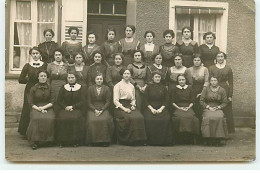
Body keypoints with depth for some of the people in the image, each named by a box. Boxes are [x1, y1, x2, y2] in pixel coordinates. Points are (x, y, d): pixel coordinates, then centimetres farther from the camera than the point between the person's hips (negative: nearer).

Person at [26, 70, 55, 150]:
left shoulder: (50, 88, 8)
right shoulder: (33, 88, 7)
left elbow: (52, 102, 3)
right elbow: (31, 103, 4)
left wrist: (43, 107, -12)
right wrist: (39, 109, -13)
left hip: (48, 108, 1)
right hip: (36, 108, 0)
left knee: (50, 119, -33)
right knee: (37, 119, -34)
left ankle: (47, 140, -21)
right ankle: (35, 141, -29)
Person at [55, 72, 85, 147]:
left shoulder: (79, 88, 8)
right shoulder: (63, 88, 14)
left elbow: (82, 101, 2)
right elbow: (59, 101, 11)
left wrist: (72, 107, -10)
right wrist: (65, 107, -6)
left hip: (77, 109, -1)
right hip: (64, 108, 2)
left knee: (75, 118, -34)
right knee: (62, 118, -30)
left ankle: (76, 141, -22)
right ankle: (62, 141, -19)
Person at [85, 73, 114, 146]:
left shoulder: (107, 89, 9)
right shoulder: (90, 89, 10)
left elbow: (108, 102, 4)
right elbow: (89, 102, 6)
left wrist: (101, 110, -11)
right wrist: (95, 110, -10)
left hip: (103, 109, 0)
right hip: (92, 109, 1)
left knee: (105, 120, -31)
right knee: (92, 120, -30)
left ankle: (105, 140, -21)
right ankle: (93, 140, -18)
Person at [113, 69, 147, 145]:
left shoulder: (132, 86, 19)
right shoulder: (118, 85, 3)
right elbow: (115, 100, -4)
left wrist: (133, 105, 2)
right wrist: (124, 108, -15)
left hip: (130, 105, 5)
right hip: (120, 106, -4)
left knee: (139, 117, -25)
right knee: (129, 118, -32)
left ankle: (136, 139, -18)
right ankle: (127, 140, -21)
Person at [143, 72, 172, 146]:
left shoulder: (163, 88, 15)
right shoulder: (149, 87, 12)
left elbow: (166, 101, 9)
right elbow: (146, 100, 6)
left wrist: (161, 108, -8)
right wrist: (152, 109, -9)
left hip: (161, 108, 1)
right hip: (150, 108, -1)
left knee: (165, 120, -31)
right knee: (149, 120, -32)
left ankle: (163, 140, -20)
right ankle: (151, 141, -20)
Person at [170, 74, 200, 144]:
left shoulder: (189, 88, 19)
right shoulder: (174, 89, 15)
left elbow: (192, 101, 15)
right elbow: (172, 102, 9)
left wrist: (188, 107, -4)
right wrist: (179, 108, -5)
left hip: (188, 108, 1)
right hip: (178, 108, -1)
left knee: (191, 117, -33)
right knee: (179, 118, -36)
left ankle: (190, 140, -23)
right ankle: (180, 141, -27)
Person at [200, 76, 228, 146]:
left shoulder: (222, 90, 10)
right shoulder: (206, 89, 8)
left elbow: (224, 102, 10)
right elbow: (201, 101, 6)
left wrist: (217, 107, -6)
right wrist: (208, 107, -7)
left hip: (218, 109, 1)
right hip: (207, 109, -1)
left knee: (219, 118, -34)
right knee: (208, 118, -35)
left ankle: (218, 139, -28)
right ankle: (209, 139, -30)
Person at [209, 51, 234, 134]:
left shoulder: (228, 68, 7)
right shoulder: (211, 68, 6)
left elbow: (231, 83, 6)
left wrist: (230, 95, -1)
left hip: (225, 91, 0)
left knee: (227, 113, 2)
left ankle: (227, 131, 11)